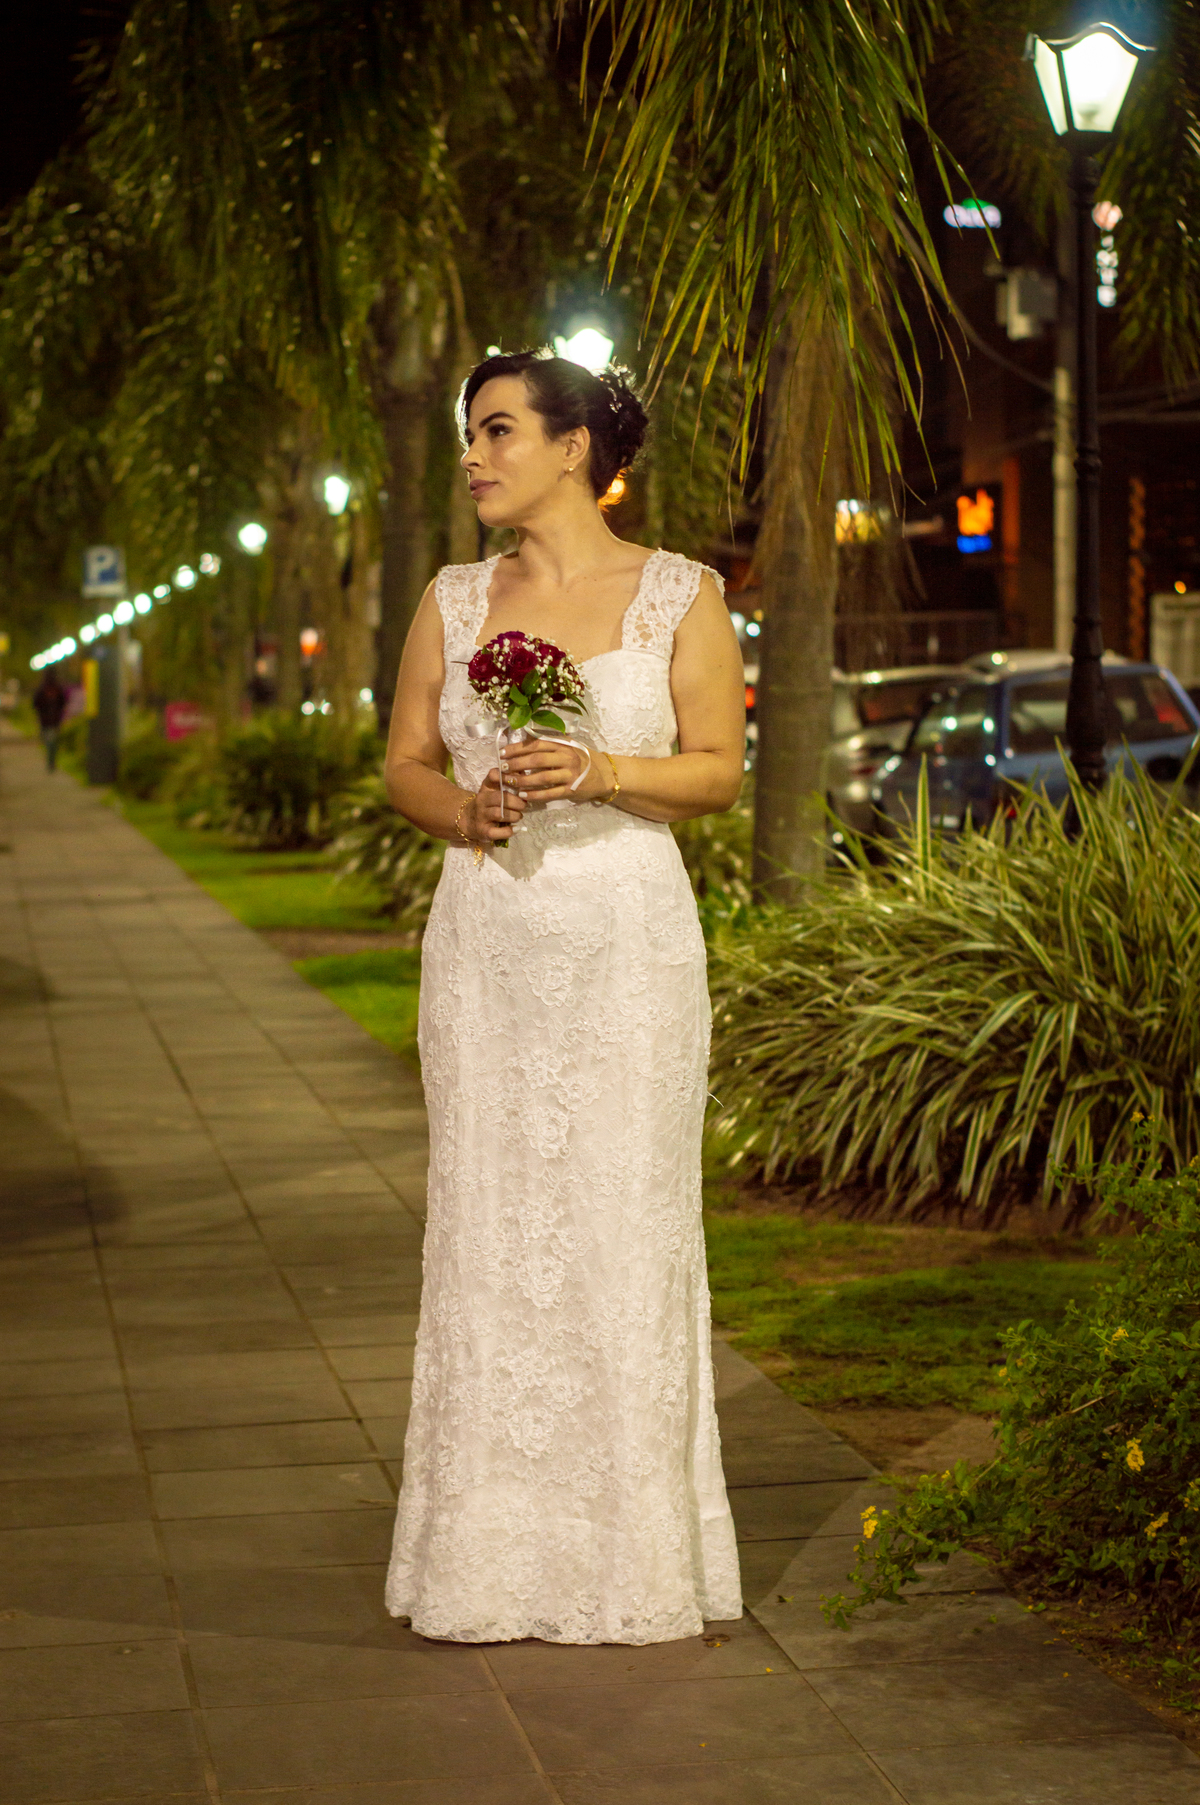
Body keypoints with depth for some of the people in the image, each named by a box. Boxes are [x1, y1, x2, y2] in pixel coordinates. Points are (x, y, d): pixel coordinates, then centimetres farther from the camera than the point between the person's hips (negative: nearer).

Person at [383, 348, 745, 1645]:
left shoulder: (678, 594, 2)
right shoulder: (454, 600, 10)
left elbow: (720, 768, 0)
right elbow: (405, 762, 11)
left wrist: (605, 774, -17)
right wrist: (464, 809, -10)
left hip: (627, 936, -2)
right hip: (486, 940, 3)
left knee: (624, 1225, -2)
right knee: (485, 1229, 1)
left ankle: (632, 1555, 8)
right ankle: (490, 1555, 9)